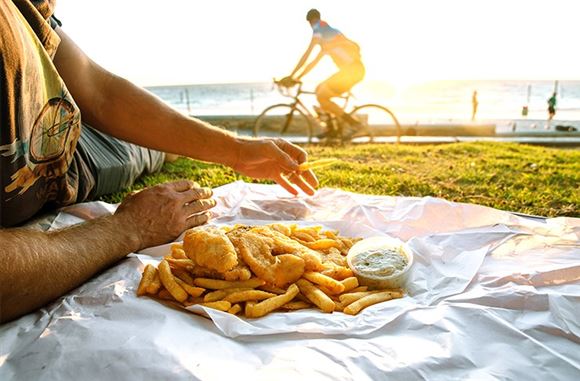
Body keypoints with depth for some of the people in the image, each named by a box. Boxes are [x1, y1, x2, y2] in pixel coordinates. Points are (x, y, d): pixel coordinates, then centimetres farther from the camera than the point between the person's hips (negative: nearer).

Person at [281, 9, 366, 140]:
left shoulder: (319, 30, 0)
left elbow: (306, 55, -5)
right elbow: (314, 62, 30)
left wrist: (290, 76, 0)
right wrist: (297, 78, 29)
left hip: (352, 69, -9)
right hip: (355, 69, 9)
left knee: (321, 96, -4)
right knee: (319, 90, 15)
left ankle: (353, 123, -5)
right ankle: (331, 129, 16)